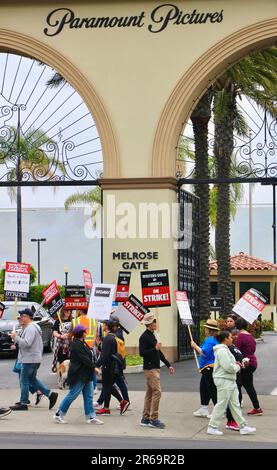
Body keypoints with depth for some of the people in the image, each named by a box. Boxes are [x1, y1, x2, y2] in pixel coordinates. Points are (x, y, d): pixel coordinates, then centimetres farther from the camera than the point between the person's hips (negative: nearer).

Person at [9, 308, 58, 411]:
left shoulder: (31, 328, -17)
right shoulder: (31, 327, 18)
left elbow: (26, 343, -26)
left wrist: (15, 337, -18)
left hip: (30, 359, -11)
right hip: (33, 359, 11)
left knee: (24, 381, -4)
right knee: (32, 379, 17)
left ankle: (23, 403, 1)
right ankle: (50, 394, 14)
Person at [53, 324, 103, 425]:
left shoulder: (82, 343, 13)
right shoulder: (76, 345, -19)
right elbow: (84, 359, -21)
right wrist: (94, 367, -15)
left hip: (86, 374, 10)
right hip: (79, 375, -10)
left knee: (88, 396, 8)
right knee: (72, 395, -2)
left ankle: (91, 417, 11)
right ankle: (58, 415, 10)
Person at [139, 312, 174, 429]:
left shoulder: (152, 336, 17)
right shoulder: (144, 337, -12)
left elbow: (159, 353, 23)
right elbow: (142, 353, -20)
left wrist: (168, 365, 22)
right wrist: (155, 348, -24)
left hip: (155, 368, 10)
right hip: (150, 368, -10)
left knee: (150, 393, 10)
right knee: (157, 391, -14)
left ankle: (145, 418, 14)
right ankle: (153, 419, -13)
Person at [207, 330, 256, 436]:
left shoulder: (225, 350, 18)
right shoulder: (222, 351, -17)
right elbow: (228, 367, -24)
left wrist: (235, 364, 4)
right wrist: (237, 367, -6)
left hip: (230, 381, 11)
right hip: (224, 381, -11)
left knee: (235, 405, 11)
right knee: (221, 405, -5)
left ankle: (243, 427, 13)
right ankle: (212, 427, 2)